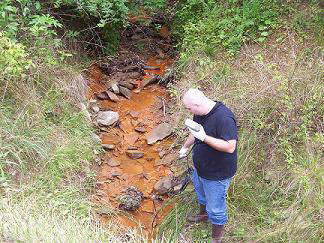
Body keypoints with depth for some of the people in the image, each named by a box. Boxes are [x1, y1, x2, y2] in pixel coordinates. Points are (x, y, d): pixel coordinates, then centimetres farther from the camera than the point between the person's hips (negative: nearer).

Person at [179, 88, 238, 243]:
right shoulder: (200, 112, -7)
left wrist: (204, 137, -38)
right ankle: (204, 214, 62)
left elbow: (230, 147, -36)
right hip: (200, 166, 8)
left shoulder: (224, 118, -35)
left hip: (217, 173, -8)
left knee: (215, 207, 11)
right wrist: (186, 146, 21)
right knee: (201, 193, 33)